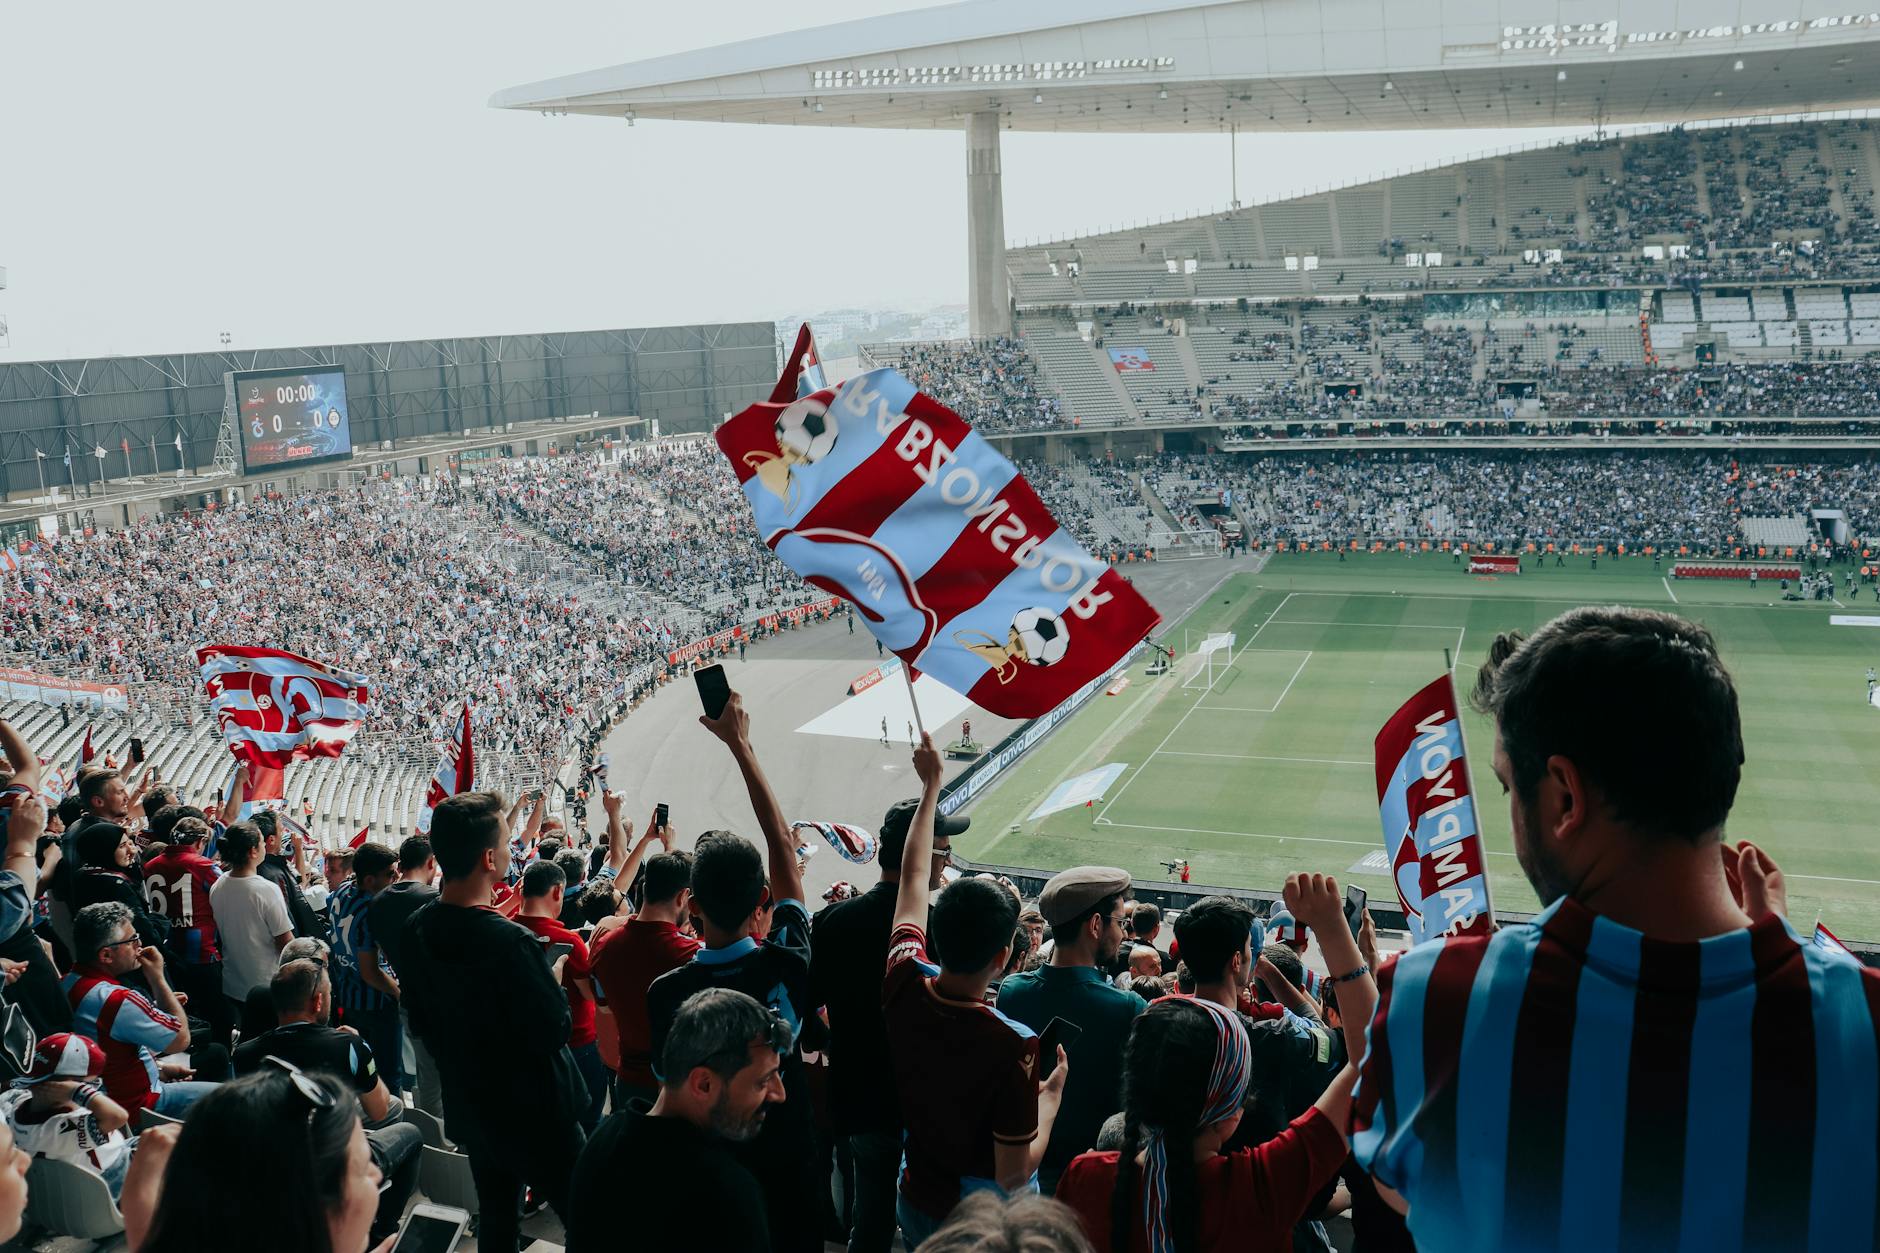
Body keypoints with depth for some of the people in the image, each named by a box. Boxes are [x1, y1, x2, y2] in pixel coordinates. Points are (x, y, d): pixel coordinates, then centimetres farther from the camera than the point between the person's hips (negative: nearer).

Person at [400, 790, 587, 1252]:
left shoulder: (416, 931, -4)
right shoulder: (510, 942, -30)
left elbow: (420, 1022, 8)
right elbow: (554, 1031, -21)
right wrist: (556, 977, -5)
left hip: (470, 1108, 8)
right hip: (535, 1116, -7)